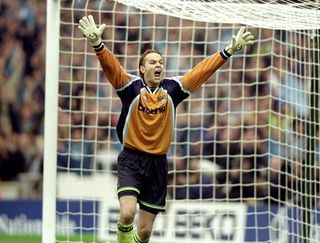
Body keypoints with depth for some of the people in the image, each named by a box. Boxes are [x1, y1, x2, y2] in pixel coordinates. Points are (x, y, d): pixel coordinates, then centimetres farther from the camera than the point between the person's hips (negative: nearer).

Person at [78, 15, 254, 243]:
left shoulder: (172, 88, 3)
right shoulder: (131, 86, -6)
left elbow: (203, 70, 3)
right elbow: (110, 65, -20)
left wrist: (229, 50, -5)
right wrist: (97, 43, -38)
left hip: (157, 163, 3)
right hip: (131, 159, -3)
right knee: (127, 213, -25)